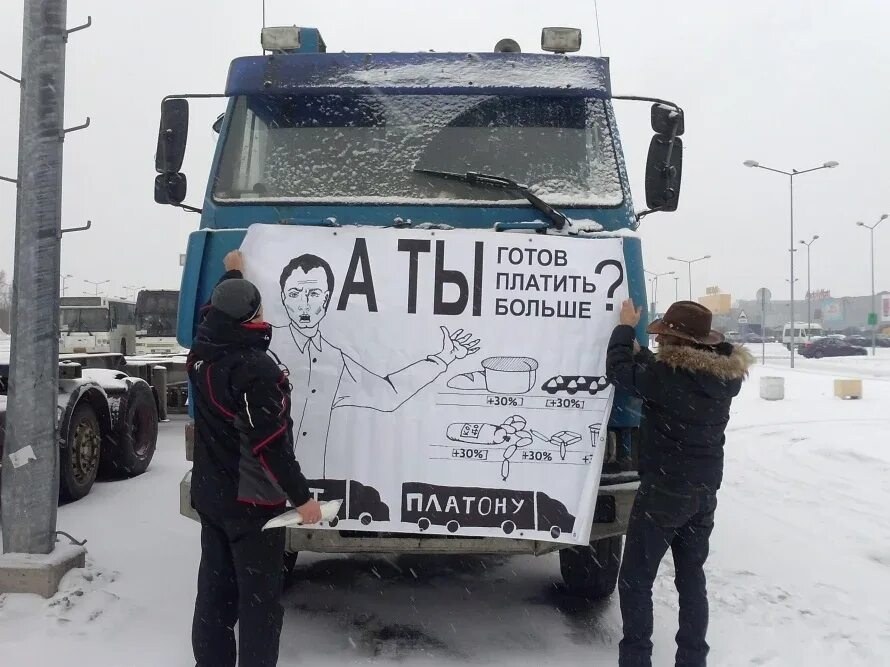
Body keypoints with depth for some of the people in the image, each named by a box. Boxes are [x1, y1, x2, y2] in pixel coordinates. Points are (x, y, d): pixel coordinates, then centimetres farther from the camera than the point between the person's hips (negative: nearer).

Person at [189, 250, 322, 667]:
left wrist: (232, 273, 39)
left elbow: (215, 314, 25)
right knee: (259, 596, 2)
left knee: (215, 589, 17)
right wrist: (302, 496, -18)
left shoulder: (202, 353, 1)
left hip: (210, 494, 8)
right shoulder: (254, 368, -23)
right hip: (252, 499, -8)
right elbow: (270, 443, -25)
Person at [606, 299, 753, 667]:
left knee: (635, 581, 5)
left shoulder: (667, 375, -23)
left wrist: (625, 327, 4)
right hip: (705, 492, 7)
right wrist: (638, 348, 12)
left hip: (664, 492, -7)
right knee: (691, 578, 18)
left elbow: (619, 370, -10)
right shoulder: (724, 377, -1)